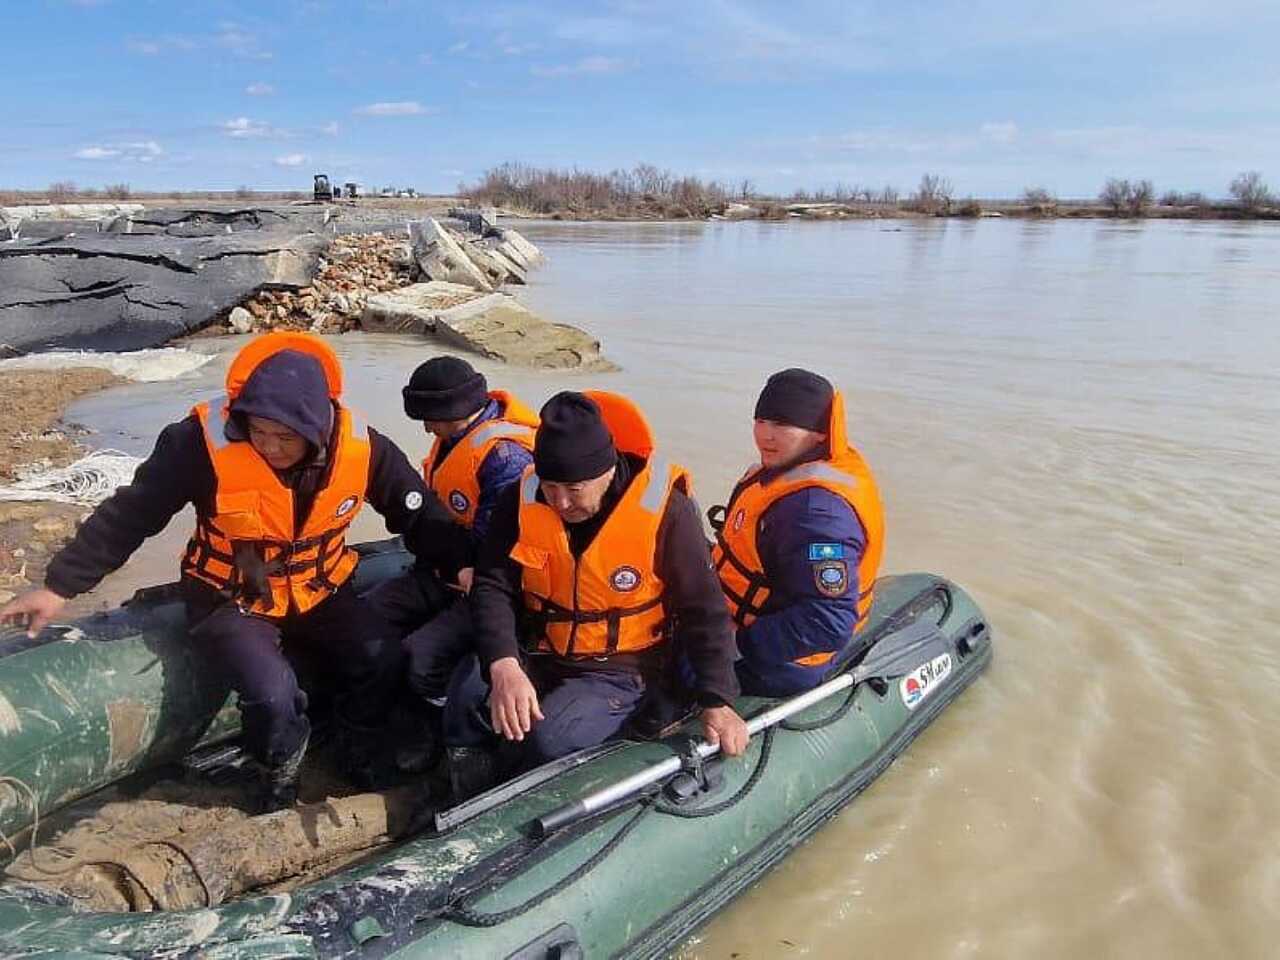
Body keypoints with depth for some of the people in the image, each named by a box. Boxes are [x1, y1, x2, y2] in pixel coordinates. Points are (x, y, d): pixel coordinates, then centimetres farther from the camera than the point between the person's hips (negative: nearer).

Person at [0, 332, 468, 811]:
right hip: (231, 598, -2)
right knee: (272, 693, -25)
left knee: (381, 660, -17)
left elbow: (419, 514, -3)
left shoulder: (360, 446, -17)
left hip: (320, 591, 3)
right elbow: (128, 514, -14)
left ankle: (360, 749, 15)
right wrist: (60, 585, -12)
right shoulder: (204, 442, -25)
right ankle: (280, 768, 12)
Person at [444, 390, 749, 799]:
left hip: (618, 672, -3)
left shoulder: (665, 511, -17)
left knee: (548, 740, -28)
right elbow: (493, 586, -10)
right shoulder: (523, 500, -7)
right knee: (466, 704, -23)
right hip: (534, 655, 4)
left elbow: (703, 611, -10)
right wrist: (504, 667, -28)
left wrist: (717, 702, -14)